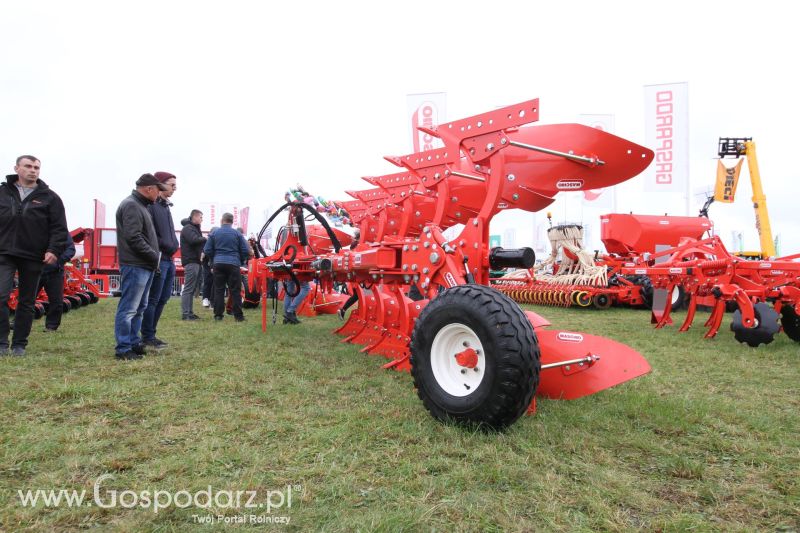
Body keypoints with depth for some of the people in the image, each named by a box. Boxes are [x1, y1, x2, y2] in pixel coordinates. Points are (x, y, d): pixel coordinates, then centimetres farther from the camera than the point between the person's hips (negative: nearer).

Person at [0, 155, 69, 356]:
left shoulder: (49, 197, 4)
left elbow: (59, 228, 1)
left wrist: (54, 250, -11)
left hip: (33, 257, 0)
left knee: (26, 302, 7)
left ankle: (19, 344, 16)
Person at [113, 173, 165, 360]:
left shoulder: (141, 206, 20)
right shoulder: (131, 205, -11)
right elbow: (133, 238, -20)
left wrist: (153, 257, 11)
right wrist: (154, 256, -13)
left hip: (145, 266, 11)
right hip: (135, 266, -11)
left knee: (139, 307, 16)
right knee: (129, 308, -5)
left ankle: (134, 343, 24)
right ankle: (123, 348, 0)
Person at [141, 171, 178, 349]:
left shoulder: (165, 206, 19)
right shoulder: (151, 205, -10)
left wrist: (173, 245, 11)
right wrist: (160, 251, -19)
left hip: (169, 259, 9)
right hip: (159, 259, -9)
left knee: (163, 299, 13)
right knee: (153, 299, -3)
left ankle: (150, 333, 22)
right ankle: (147, 337, 5)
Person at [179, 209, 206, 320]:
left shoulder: (195, 228, 24)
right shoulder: (187, 228, -7)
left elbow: (199, 242, 19)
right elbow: (194, 240, -23)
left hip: (196, 261, 10)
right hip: (191, 262, -10)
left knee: (192, 289, 10)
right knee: (188, 288, -9)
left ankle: (189, 312, 14)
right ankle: (185, 313, -8)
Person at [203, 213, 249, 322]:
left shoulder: (214, 233, 5)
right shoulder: (237, 234, 2)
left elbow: (207, 250, 4)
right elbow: (245, 251, 1)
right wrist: (241, 262, 16)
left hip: (218, 264, 1)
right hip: (233, 264, -1)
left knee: (218, 290, 7)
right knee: (235, 291, 1)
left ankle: (218, 315, 7)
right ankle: (238, 315, 1)